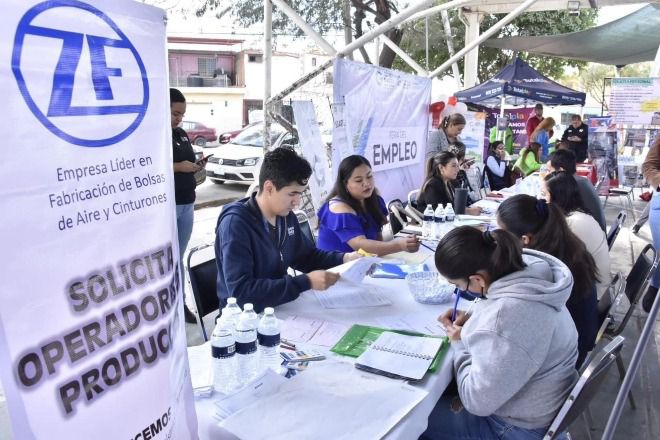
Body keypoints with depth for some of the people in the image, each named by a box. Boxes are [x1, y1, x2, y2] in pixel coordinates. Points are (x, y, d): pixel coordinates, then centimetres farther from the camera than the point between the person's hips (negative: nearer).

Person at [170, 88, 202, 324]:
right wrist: (179, 167, -19)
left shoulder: (181, 134, 15)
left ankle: (179, 302, 21)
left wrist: (196, 165, 3)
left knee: (179, 257, 13)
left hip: (186, 203, 7)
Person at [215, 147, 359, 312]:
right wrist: (306, 282, -31)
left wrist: (345, 258, -2)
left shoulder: (286, 215, 0)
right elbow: (240, 292, -29)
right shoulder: (235, 223, -22)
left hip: (280, 307, 7)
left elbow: (306, 256, 15)